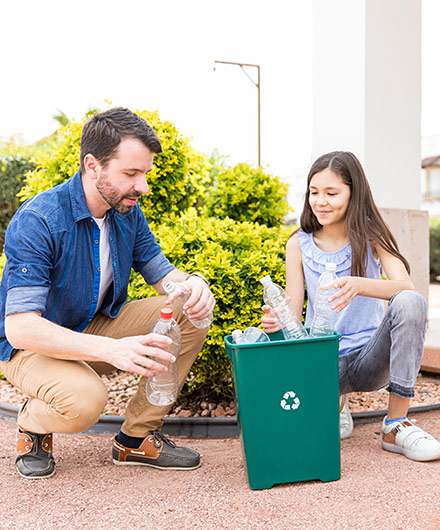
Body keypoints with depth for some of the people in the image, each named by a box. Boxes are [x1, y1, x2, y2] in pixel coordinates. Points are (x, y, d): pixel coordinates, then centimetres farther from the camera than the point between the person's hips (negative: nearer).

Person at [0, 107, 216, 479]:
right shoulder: (37, 221, -27)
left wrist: (193, 283, -26)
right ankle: (32, 424, 1)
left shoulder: (127, 212, -6)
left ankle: (137, 438, -2)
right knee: (85, 400, -37)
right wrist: (111, 349, -46)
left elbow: (163, 273, 1)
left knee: (192, 316, -12)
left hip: (97, 327, 7)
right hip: (34, 345, -6)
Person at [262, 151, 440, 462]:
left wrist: (358, 285, -39)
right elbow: (293, 314, -2)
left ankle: (397, 425, -17)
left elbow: (406, 287, -19)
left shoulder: (371, 234, -2)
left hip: (369, 357, -1)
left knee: (410, 303, -29)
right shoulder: (299, 244, 1)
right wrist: (277, 320, -27)